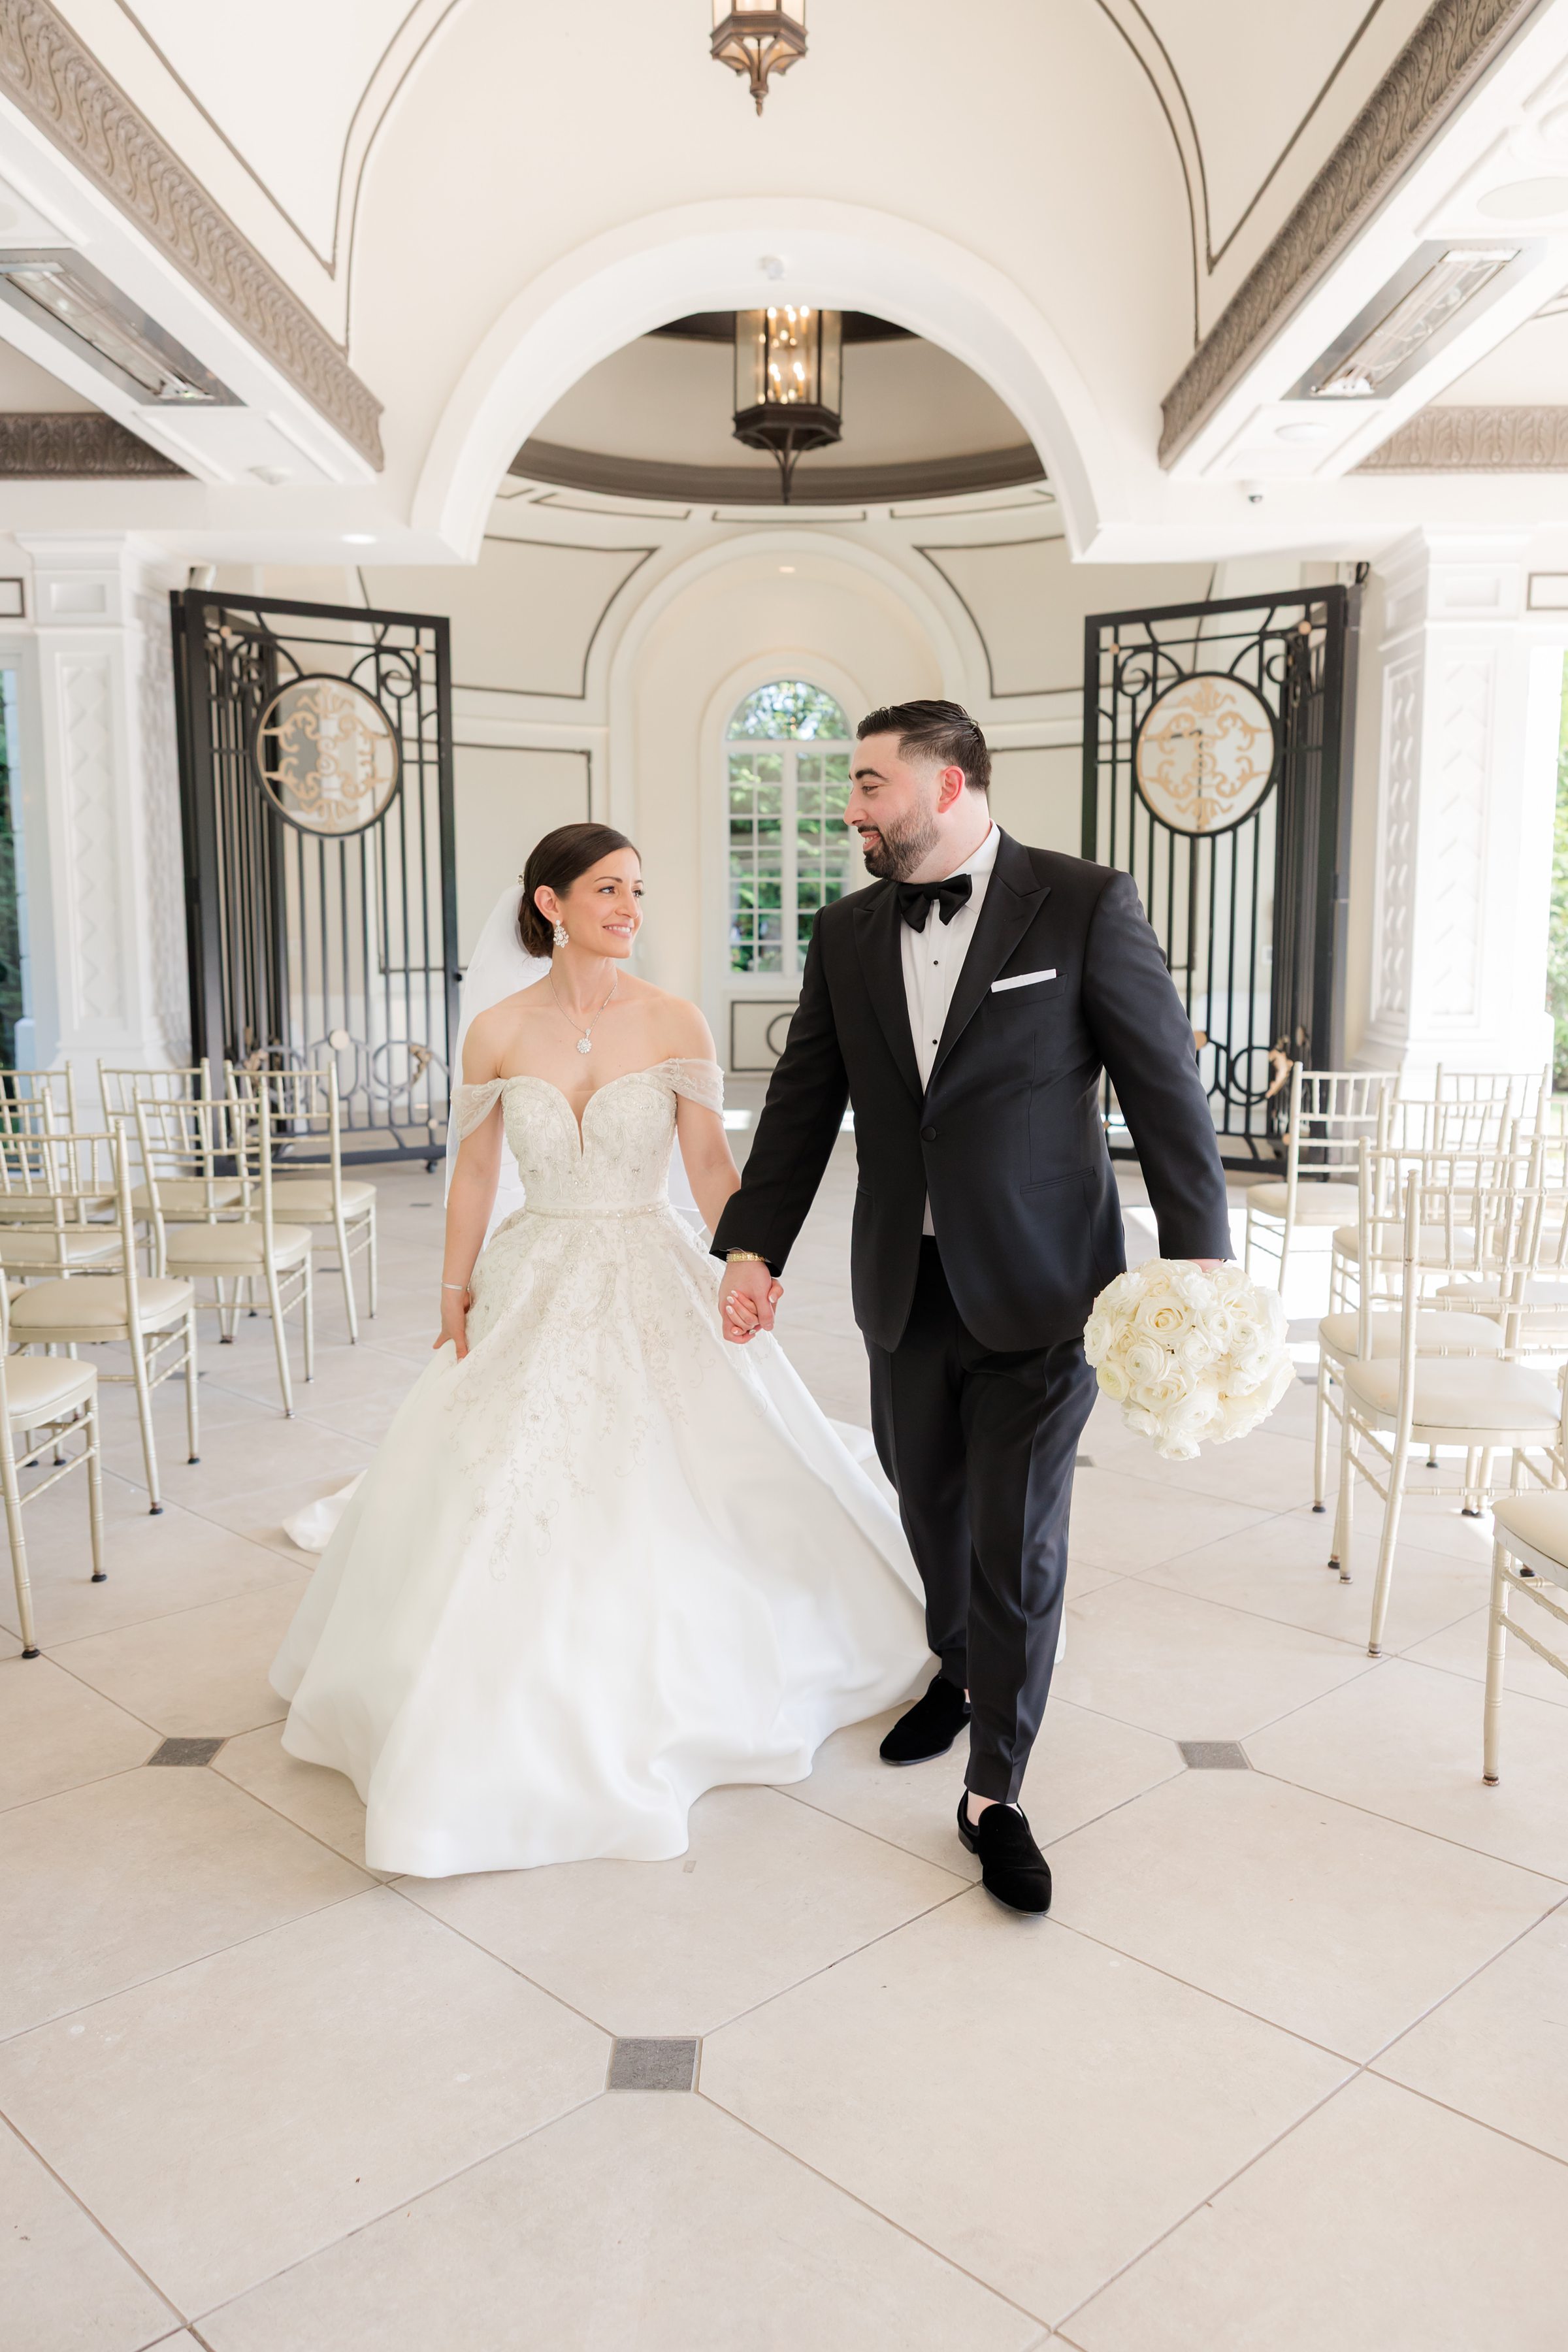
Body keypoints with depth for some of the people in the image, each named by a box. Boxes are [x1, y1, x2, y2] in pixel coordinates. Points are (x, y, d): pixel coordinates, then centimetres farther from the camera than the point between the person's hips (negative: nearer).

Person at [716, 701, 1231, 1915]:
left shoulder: (1085, 904, -8)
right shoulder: (848, 933, 6)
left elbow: (1167, 1085, -7)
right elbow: (803, 1103, 9)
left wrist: (1201, 1258, -11)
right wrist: (752, 1246, 1)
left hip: (1039, 1289, -4)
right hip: (906, 1285, 5)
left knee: (1018, 1542, 0)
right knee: (931, 1508, 19)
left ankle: (995, 1793, 17)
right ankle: (962, 1673, 47)